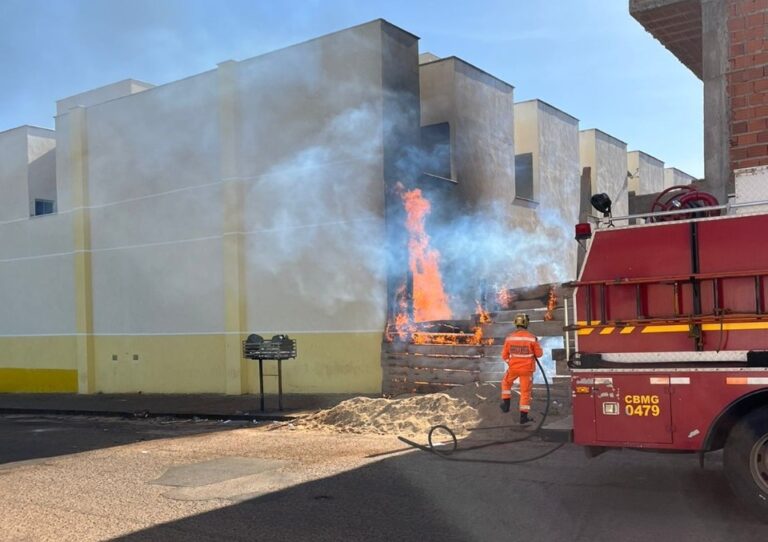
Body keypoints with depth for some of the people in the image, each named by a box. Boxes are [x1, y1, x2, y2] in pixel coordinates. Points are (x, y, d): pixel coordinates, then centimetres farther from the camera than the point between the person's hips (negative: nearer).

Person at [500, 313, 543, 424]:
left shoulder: (509, 337, -9)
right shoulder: (532, 337, -15)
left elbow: (504, 355, -1)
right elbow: (539, 353, -5)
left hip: (513, 368, 1)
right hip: (527, 369, -1)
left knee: (506, 383, 29)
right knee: (525, 392, 8)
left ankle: (506, 404, 29)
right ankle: (523, 416, 10)